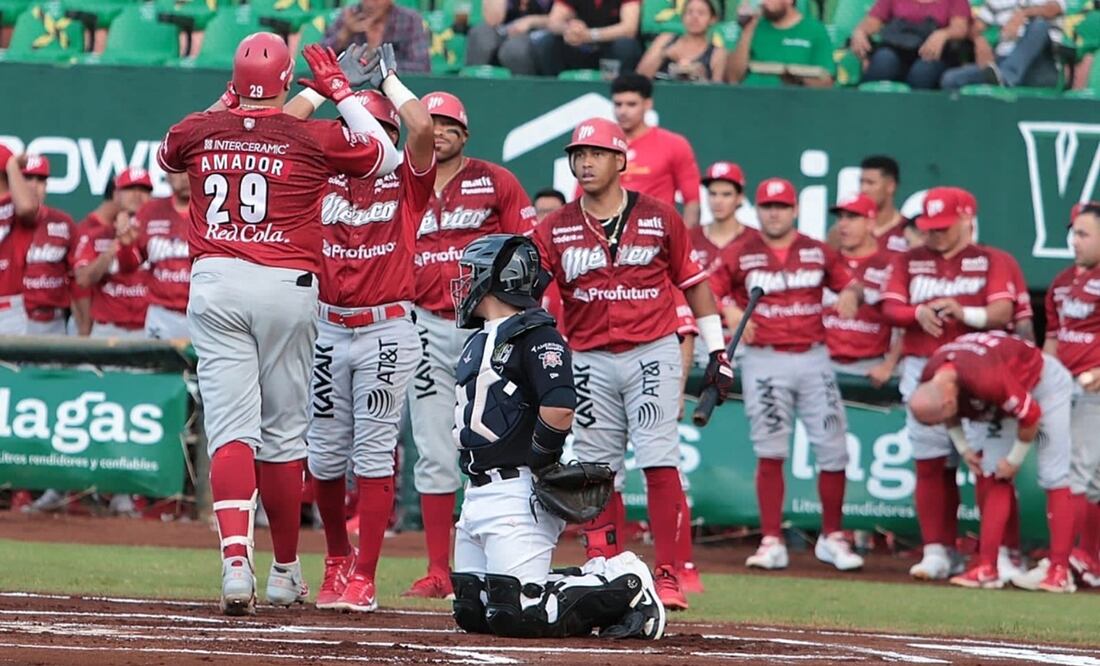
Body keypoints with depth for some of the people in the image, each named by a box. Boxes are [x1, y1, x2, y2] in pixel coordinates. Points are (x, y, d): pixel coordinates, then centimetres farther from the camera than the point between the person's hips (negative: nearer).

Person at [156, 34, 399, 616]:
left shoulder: (200, 132, 4)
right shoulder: (314, 138, -2)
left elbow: (166, 155, 29)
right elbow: (387, 156, 14)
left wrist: (227, 104, 32)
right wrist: (340, 91, 20)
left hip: (215, 283, 1)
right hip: (287, 285, -1)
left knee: (230, 428, -6)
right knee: (283, 432, 11)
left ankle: (235, 561, -26)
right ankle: (285, 571, 24)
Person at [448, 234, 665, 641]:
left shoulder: (535, 335, -10)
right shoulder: (479, 340, 20)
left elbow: (559, 410, -22)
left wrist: (535, 465, -11)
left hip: (515, 496, -10)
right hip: (477, 496, 10)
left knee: (521, 616, -17)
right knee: (472, 612, 8)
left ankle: (623, 586, 0)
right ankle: (595, 581, 15)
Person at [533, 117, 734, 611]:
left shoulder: (659, 219, 2)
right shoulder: (556, 230, 4)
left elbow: (693, 283, 9)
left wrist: (717, 351, 8)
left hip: (652, 353, -2)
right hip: (589, 361, 2)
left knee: (659, 461, -11)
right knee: (596, 469, 4)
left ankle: (667, 576, -10)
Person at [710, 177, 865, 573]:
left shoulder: (818, 253, 9)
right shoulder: (739, 255, 1)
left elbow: (849, 283, 16)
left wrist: (850, 294, -7)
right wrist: (730, 313, -19)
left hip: (814, 358, 2)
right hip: (764, 360, -2)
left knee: (833, 450, 0)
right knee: (770, 453, -4)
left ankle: (832, 539, 13)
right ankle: (771, 543, -1)